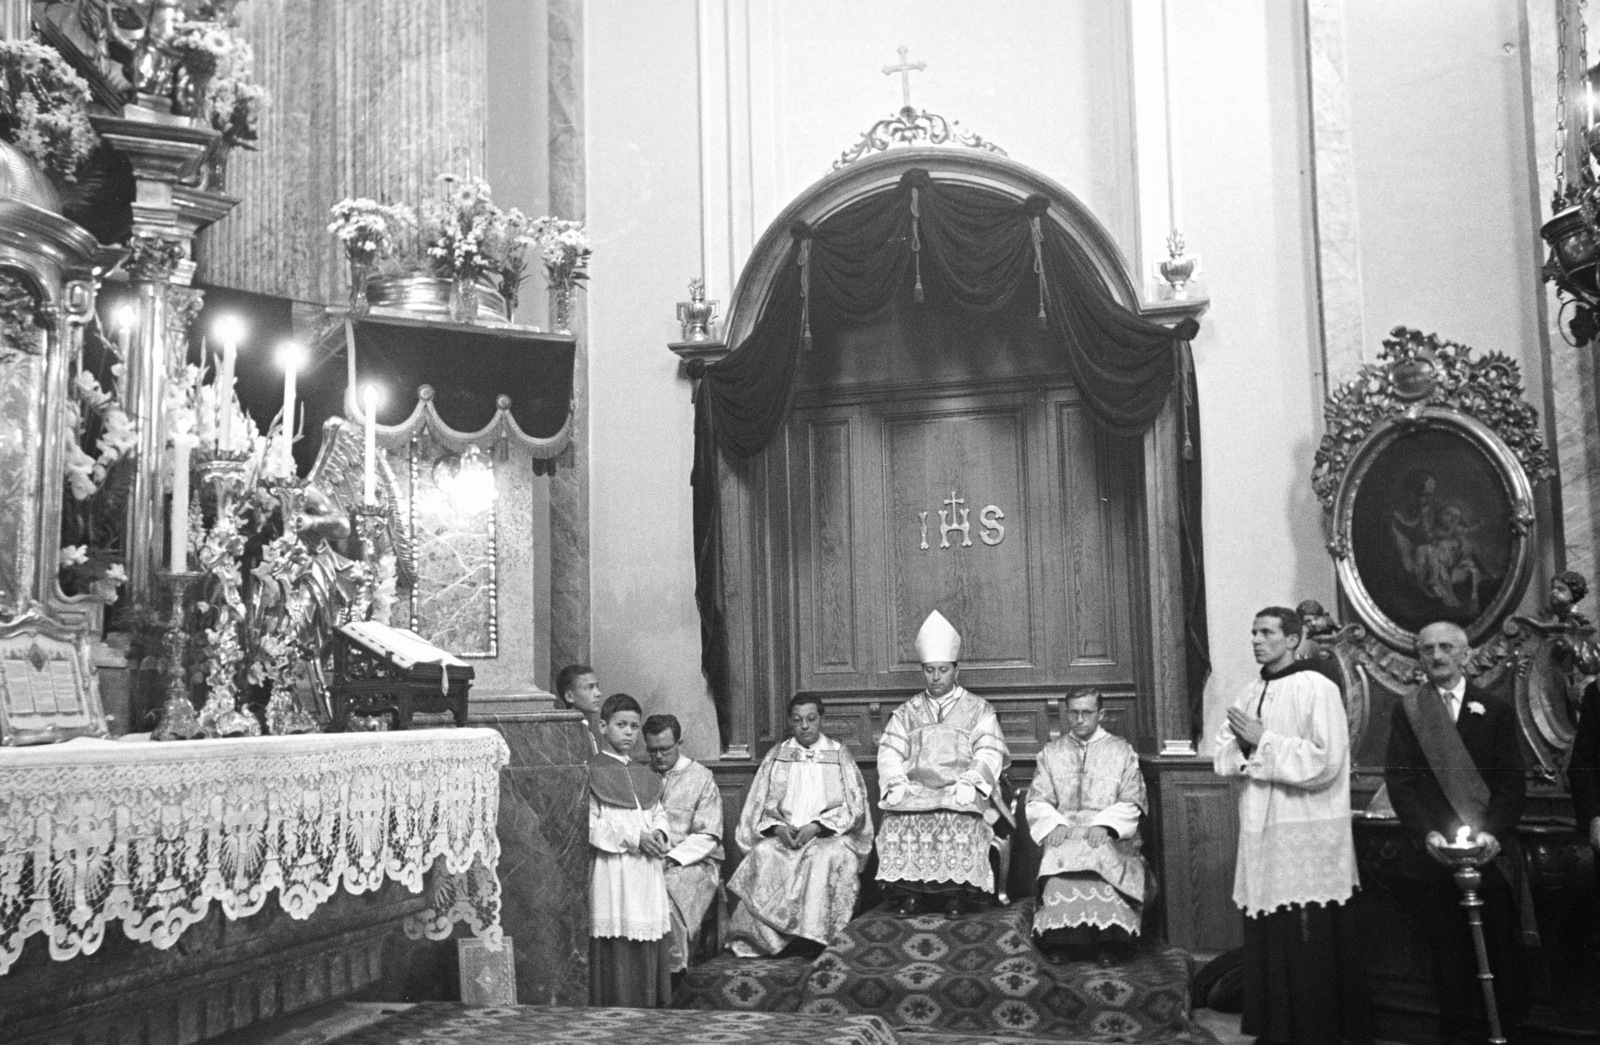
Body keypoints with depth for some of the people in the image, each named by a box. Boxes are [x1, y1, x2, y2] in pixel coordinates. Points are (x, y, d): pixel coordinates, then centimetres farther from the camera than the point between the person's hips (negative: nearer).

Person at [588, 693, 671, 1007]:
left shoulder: (645, 775, 17)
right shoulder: (591, 771, -4)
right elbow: (589, 822, -11)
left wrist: (658, 833, -4)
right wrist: (634, 838, -16)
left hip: (647, 869, 6)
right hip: (613, 869, -6)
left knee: (649, 943, 7)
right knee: (617, 948, -7)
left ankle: (650, 1007, 15)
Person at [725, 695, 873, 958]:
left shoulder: (839, 754, 9)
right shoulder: (776, 756, 14)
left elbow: (853, 806, 1)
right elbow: (761, 806, 11)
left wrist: (816, 826, -13)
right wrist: (778, 828, -10)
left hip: (829, 835, -2)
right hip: (782, 835, 2)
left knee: (830, 856, -35)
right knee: (762, 855, -30)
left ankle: (813, 936, -32)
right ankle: (768, 937, -27)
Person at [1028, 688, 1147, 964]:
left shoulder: (1122, 751, 12)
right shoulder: (1051, 752, 17)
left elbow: (1132, 803, 3)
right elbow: (1037, 801, 9)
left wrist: (1104, 824, -15)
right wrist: (1054, 823, -12)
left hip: (1110, 836, -1)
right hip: (1062, 835, 1)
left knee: (1102, 857, -34)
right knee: (1061, 859, -32)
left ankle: (1108, 941, -27)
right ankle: (1061, 941, -26)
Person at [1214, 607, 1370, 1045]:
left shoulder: (1316, 688, -9)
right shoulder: (1251, 693, 13)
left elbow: (1325, 761, -18)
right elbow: (1225, 757, 14)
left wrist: (1263, 740, -16)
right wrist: (1242, 745, -8)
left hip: (1308, 840, -7)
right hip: (1261, 833, 7)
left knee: (1311, 950, 0)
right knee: (1267, 943, 11)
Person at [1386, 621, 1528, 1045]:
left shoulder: (1496, 710, 6)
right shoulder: (1407, 710, 6)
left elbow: (1511, 782, 1)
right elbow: (1399, 781, 0)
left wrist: (1493, 833, -13)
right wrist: (1427, 833, -13)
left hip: (1491, 851, 0)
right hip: (1434, 853, 0)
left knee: (1500, 947, 4)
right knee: (1448, 954, 3)